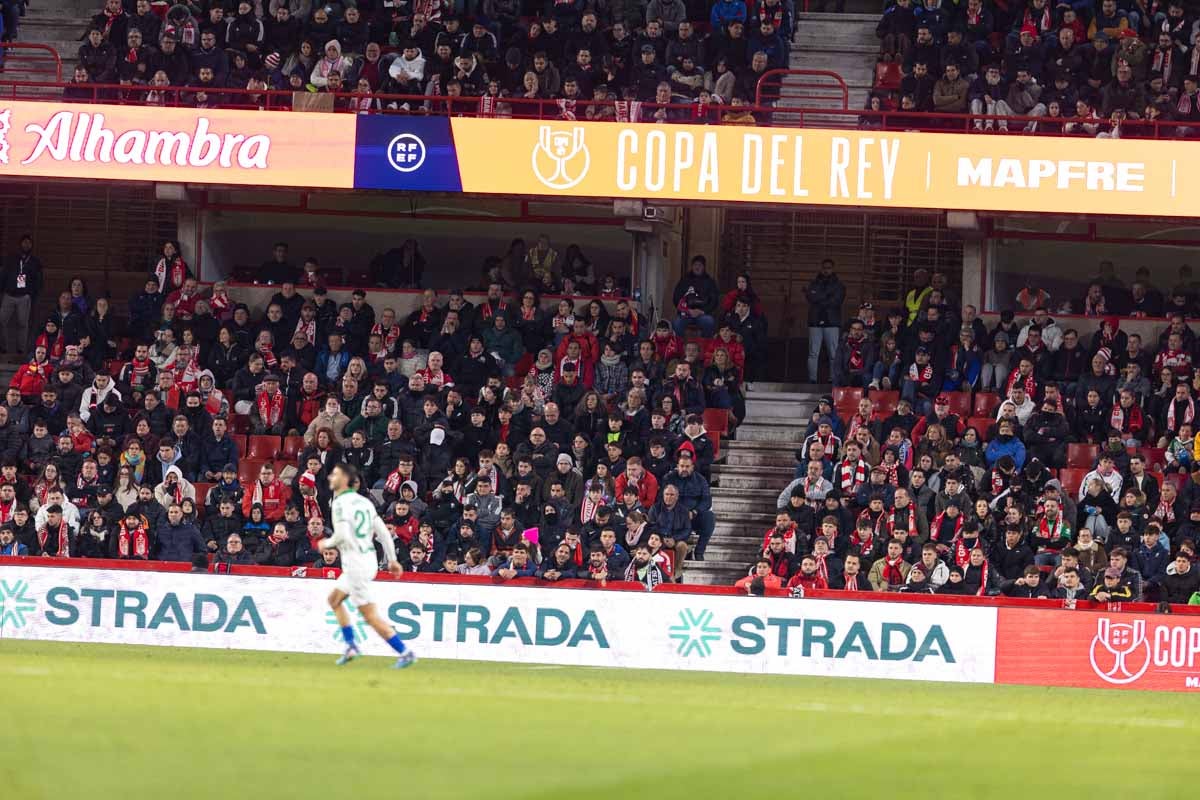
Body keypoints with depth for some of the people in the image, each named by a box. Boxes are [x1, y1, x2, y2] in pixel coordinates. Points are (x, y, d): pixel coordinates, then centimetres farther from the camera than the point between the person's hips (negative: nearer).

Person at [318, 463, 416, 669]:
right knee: (334, 599, 24)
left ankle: (405, 653, -10)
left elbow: (342, 535, -23)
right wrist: (392, 559, 17)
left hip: (355, 560, -9)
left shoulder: (340, 503, -12)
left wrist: (327, 544, -2)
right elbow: (383, 532, 12)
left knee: (370, 615, -7)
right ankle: (351, 646, 21)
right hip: (370, 558, 9)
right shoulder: (363, 501, 13)